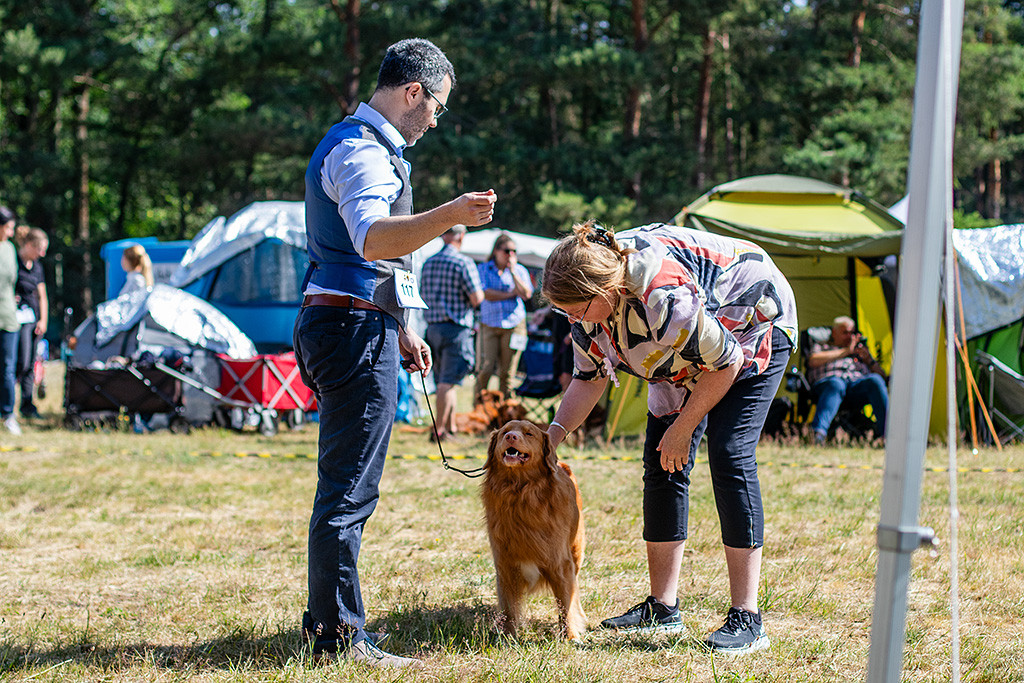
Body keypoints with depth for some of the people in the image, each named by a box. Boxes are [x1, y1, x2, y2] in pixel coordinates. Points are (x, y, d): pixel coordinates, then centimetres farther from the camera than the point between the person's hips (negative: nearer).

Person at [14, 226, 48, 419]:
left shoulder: (37, 266, 16)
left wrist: (43, 320, 12)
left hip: (34, 317, 7)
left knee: (30, 365, 5)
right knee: (23, 362, -14)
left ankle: (27, 404, 9)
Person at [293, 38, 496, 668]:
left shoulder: (362, 145, 22)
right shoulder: (363, 152, -13)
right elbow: (372, 239, -33)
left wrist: (399, 329, 29)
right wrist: (448, 216, -46)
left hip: (352, 327, 11)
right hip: (356, 331, -11)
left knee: (345, 487, 16)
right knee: (350, 489, -9)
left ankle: (330, 624, 23)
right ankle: (341, 636, -8)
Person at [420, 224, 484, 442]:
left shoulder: (428, 263, 9)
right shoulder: (464, 263, -11)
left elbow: (423, 295, 15)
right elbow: (476, 299, -13)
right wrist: (481, 293, 8)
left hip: (433, 326, 6)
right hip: (456, 326, -6)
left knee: (444, 380, 14)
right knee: (448, 381, -5)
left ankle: (451, 427, 19)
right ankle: (439, 430, -7)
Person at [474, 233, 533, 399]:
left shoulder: (520, 270, 12)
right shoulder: (483, 269, 9)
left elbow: (526, 294, -3)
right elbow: (486, 294, -5)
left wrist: (513, 272, -5)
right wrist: (510, 294, -3)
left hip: (514, 324, 1)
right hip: (489, 324, -1)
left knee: (506, 372, 1)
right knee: (484, 369, -10)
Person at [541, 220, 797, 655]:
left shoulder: (664, 296, -41)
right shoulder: (588, 297, -16)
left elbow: (726, 363, -27)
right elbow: (590, 377, -1)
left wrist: (682, 429, -16)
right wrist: (554, 433, -15)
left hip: (752, 328, -8)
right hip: (686, 354, 8)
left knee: (730, 457, -19)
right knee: (662, 464, 0)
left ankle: (746, 619, -19)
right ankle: (663, 607, 7)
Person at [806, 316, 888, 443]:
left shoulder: (860, 350, 39)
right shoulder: (820, 346, 32)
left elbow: (882, 375, 30)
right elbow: (813, 361, 6)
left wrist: (868, 359, 11)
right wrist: (845, 351, 9)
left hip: (857, 381, 3)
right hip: (827, 381, -3)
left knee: (876, 380, -32)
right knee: (836, 385, -41)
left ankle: (885, 432, -45)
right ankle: (818, 433, -64)